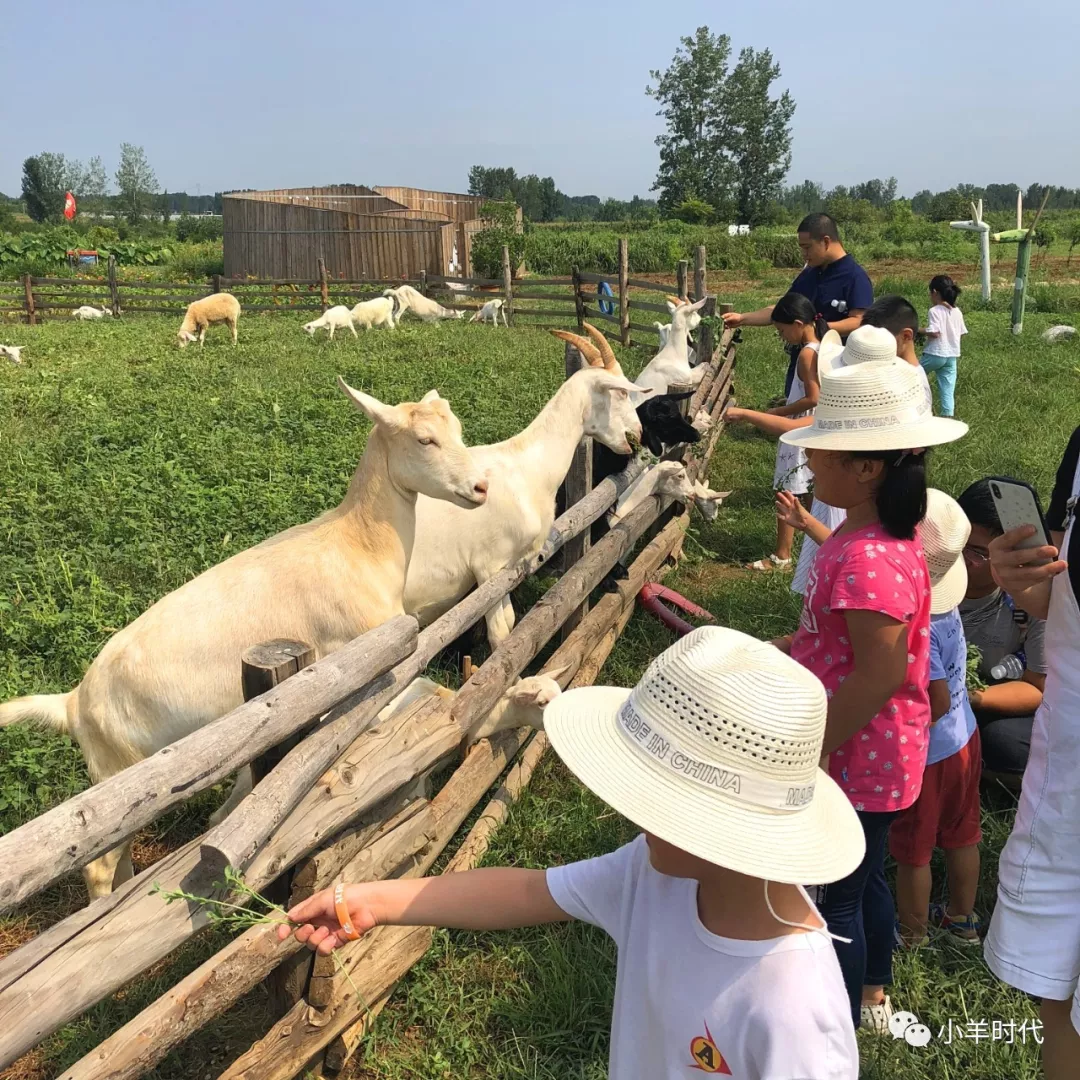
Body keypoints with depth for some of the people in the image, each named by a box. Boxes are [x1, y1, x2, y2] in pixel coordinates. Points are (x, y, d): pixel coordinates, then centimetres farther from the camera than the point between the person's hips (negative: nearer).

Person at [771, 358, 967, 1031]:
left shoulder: (866, 559, -33)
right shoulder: (883, 532, 0)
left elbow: (878, 676, -31)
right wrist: (812, 527, 25)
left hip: (858, 759, -10)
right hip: (876, 756, 10)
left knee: (838, 897, 12)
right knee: (866, 877, 28)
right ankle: (874, 996, 50)